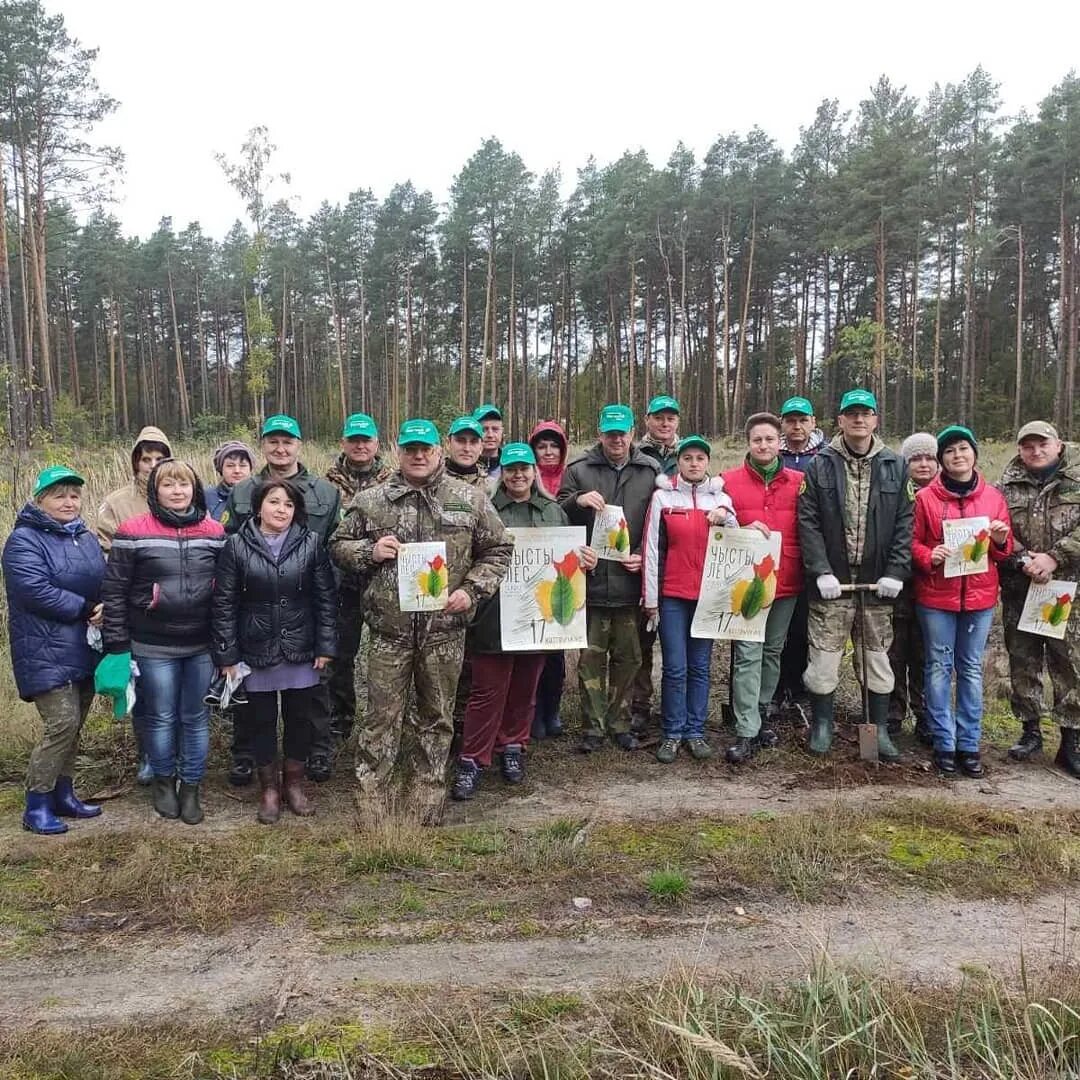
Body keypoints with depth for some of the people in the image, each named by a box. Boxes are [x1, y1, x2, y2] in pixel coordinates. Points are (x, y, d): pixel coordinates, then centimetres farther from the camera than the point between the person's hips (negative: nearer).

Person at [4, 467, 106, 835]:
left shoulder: (87, 538, 14)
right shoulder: (24, 540, -9)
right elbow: (36, 590, -22)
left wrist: (105, 608, -8)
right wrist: (86, 609, -18)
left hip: (84, 648, 7)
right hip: (46, 650, -7)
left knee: (74, 725, 12)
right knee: (61, 723, -12)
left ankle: (63, 794, 25)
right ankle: (37, 805, 1)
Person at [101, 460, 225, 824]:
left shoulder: (214, 532, 1)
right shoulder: (134, 533, -7)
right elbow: (114, 590, -4)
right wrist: (117, 645, -6)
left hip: (202, 646, 2)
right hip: (154, 647, -2)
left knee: (196, 718, 11)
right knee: (161, 718, 11)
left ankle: (191, 788, 26)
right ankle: (164, 781, 33)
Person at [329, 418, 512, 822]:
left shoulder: (470, 499, 3)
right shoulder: (370, 501, 4)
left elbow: (498, 550, 7)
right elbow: (339, 545, 12)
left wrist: (472, 590, -6)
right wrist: (370, 551, -9)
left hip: (445, 628, 1)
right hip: (390, 628, 0)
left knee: (437, 717, 13)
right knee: (382, 717, 4)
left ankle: (430, 801, 29)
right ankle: (369, 798, 19)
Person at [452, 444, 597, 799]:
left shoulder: (554, 512, 13)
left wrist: (587, 561, -2)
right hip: (494, 616, -4)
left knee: (525, 689, 14)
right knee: (488, 690, -1)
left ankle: (513, 747, 32)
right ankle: (472, 760, 9)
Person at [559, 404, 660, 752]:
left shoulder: (650, 471, 7)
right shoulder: (579, 469, 3)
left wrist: (644, 555, -5)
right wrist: (577, 500, -17)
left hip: (630, 580, 1)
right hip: (591, 580, -1)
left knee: (628, 656, 10)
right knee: (592, 656, 4)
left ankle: (620, 723, 25)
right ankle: (594, 726, 15)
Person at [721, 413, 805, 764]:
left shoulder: (798, 482, 5)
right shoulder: (729, 481, 0)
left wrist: (806, 569, -1)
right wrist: (743, 531, -15)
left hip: (786, 581, 3)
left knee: (773, 652, 14)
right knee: (747, 655, -6)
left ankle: (759, 715, 29)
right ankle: (747, 732, -3)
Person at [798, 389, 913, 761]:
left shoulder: (895, 467, 6)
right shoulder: (820, 466, 1)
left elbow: (904, 523, 3)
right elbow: (807, 521, -4)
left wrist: (896, 572, -6)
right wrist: (821, 571, -12)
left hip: (877, 582, 2)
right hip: (831, 581, -1)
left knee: (877, 657, 11)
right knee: (824, 657, 4)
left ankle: (880, 730, 25)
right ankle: (822, 726, 21)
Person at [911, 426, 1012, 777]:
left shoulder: (993, 497, 7)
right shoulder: (926, 497, -1)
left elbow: (1003, 552, 12)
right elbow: (912, 542, 0)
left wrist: (1001, 540, -10)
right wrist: (929, 556, -20)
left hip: (980, 595, 2)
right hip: (936, 595, -2)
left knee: (971, 668, 8)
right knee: (939, 666, 3)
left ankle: (969, 743, 17)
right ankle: (944, 743, 12)